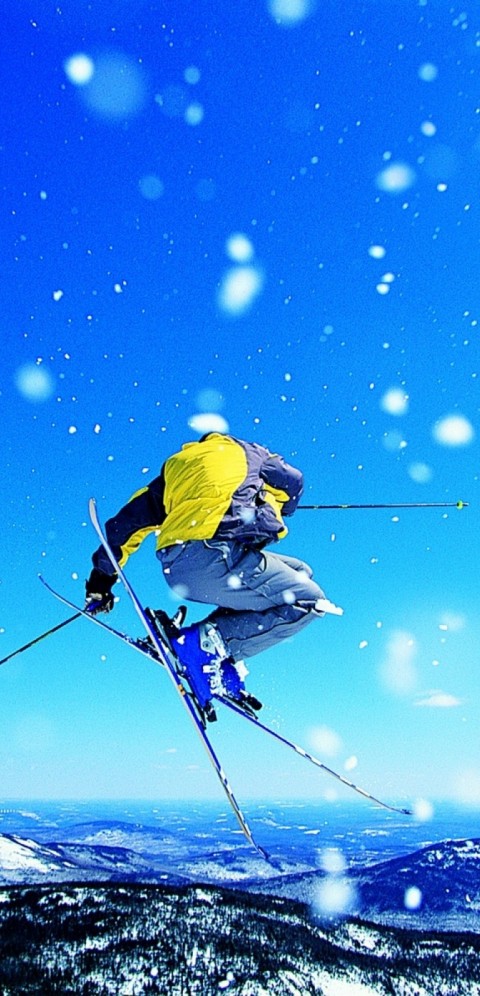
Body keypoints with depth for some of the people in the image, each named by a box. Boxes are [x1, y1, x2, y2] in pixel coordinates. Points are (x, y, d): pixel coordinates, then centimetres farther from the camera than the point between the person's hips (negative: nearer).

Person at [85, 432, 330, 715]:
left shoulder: (175, 465, 31)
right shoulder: (245, 451, 22)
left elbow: (129, 520, 26)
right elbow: (293, 481, 27)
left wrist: (101, 579, 31)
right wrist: (275, 517, 47)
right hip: (217, 557, -6)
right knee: (308, 601, 2)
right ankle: (209, 639, -8)